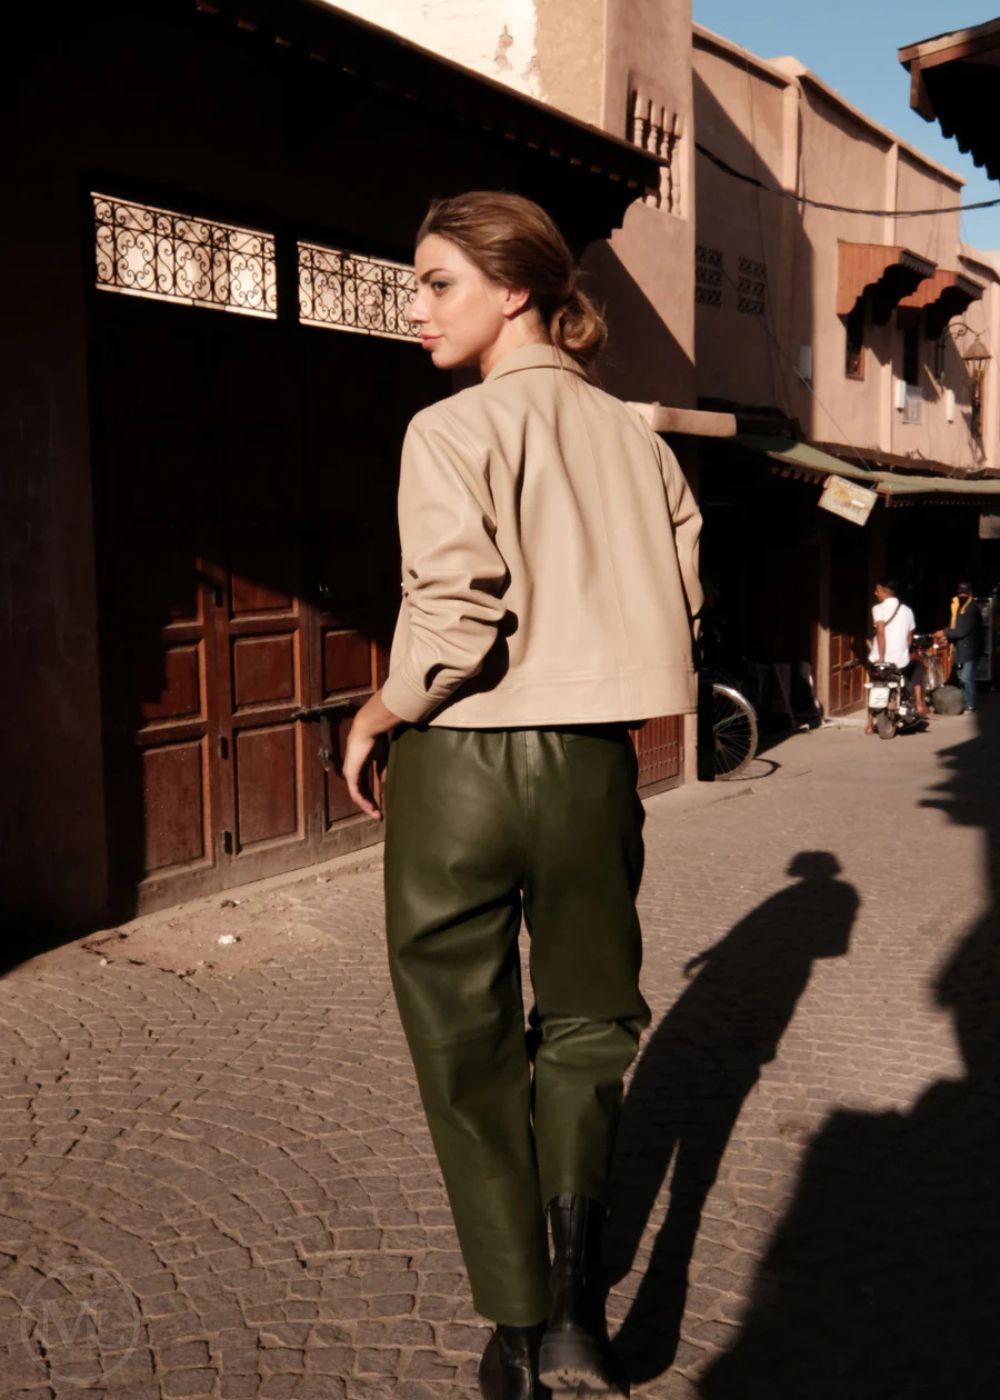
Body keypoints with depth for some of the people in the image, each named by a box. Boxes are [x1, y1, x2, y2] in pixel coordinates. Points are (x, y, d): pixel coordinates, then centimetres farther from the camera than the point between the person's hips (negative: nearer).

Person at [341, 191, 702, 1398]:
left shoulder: (452, 431, -11)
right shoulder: (636, 439, 5)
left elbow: (453, 619, -21)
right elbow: (679, 601, 6)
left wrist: (376, 717, -5)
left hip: (462, 766, -4)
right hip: (593, 766, 5)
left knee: (467, 1046, 11)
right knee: (585, 1021, 21)